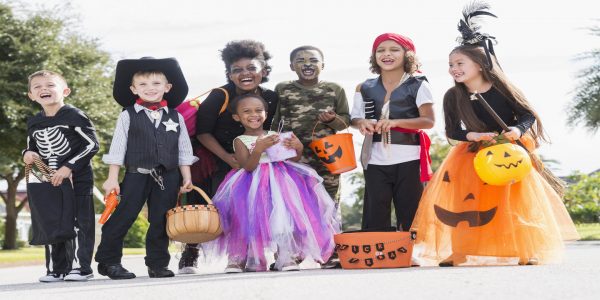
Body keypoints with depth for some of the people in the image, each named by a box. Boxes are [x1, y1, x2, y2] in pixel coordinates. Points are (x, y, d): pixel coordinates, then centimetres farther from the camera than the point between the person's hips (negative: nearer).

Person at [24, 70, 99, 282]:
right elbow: (32, 147, 24)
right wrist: (27, 154, -1)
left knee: (78, 223, -4)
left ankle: (80, 267, 2)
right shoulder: (33, 123, 9)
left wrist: (69, 167, -18)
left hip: (77, 180, -6)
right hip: (49, 182, 6)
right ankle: (56, 269, 16)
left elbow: (92, 144, -13)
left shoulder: (74, 116, -10)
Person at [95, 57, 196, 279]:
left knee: (161, 222, 7)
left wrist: (186, 177, 4)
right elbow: (117, 148, -2)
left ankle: (157, 264, 16)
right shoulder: (128, 116, -1)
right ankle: (108, 261, 7)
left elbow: (184, 150, 10)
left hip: (167, 177, 2)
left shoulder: (176, 117, 6)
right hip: (136, 175, -2)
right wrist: (112, 178, -6)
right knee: (122, 218, -3)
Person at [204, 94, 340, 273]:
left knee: (284, 216, -11)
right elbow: (248, 167, -12)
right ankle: (237, 258, 7)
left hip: (280, 181, 3)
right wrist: (258, 149, -27)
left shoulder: (275, 136, 11)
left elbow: (291, 160, 11)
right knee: (249, 218, -8)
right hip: (253, 187, -3)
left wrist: (298, 148, -9)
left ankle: (286, 257, -4)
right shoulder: (241, 141, 2)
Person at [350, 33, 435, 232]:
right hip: (375, 160, 3)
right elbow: (354, 119, 16)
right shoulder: (366, 88, 10)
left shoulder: (418, 85, -1)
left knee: (409, 215, 0)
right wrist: (362, 123, -10)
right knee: (374, 216, 2)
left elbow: (429, 120, -8)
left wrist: (396, 122, -22)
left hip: (408, 159, -3)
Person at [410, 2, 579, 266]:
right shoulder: (453, 97, -9)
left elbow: (529, 115, -10)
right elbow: (452, 131, -6)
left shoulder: (501, 89, -16)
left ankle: (528, 251, 6)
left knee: (519, 198, -8)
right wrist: (475, 136, -24)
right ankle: (454, 252, -7)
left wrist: (517, 131, -30)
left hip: (508, 152, -2)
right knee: (455, 195, -12)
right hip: (472, 153, 2)